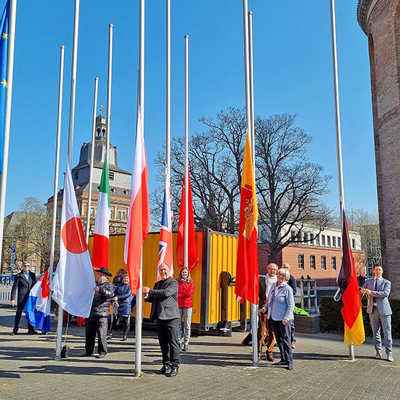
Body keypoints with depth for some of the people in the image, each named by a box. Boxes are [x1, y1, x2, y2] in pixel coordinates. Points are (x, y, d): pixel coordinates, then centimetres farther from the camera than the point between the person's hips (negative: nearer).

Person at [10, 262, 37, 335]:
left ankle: (31, 330, 15)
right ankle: (15, 330, 10)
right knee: (18, 313, 1)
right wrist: (12, 298, -6)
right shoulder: (18, 276, 1)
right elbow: (14, 288, 0)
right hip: (22, 297, -4)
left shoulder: (32, 275, 12)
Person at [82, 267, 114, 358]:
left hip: (101, 314, -7)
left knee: (101, 334, -5)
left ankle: (102, 352, 5)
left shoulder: (108, 285, -2)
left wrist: (100, 290, -34)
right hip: (91, 313, 7)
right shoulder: (95, 284, 20)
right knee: (89, 334, 11)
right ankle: (88, 351, 21)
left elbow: (110, 294, -23)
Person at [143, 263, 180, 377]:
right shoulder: (157, 284, 19)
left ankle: (175, 366, 4)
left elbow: (166, 293, -20)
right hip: (160, 317, 7)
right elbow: (153, 298, 22)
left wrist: (150, 291, -15)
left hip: (171, 317, -7)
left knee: (173, 342, -3)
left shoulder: (173, 283, -4)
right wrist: (147, 296, -2)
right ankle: (166, 365, 23)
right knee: (163, 343, 12)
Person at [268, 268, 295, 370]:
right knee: (279, 339, 12)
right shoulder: (274, 286, 11)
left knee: (286, 339, -6)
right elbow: (269, 300, 23)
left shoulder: (287, 289, -9)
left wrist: (286, 317, -17)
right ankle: (283, 359, 21)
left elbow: (291, 305, -11)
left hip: (283, 318, -7)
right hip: (274, 317, 7)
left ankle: (289, 361, -2)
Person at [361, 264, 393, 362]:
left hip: (384, 309, -3)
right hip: (373, 310, 3)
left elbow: (385, 293, -12)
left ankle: (389, 354, 5)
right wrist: (363, 291, -9)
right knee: (376, 332, 7)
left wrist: (371, 292, -16)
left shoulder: (386, 282, 4)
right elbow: (362, 292, 16)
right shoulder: (368, 281, 14)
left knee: (387, 332, -2)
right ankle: (378, 352, 16)